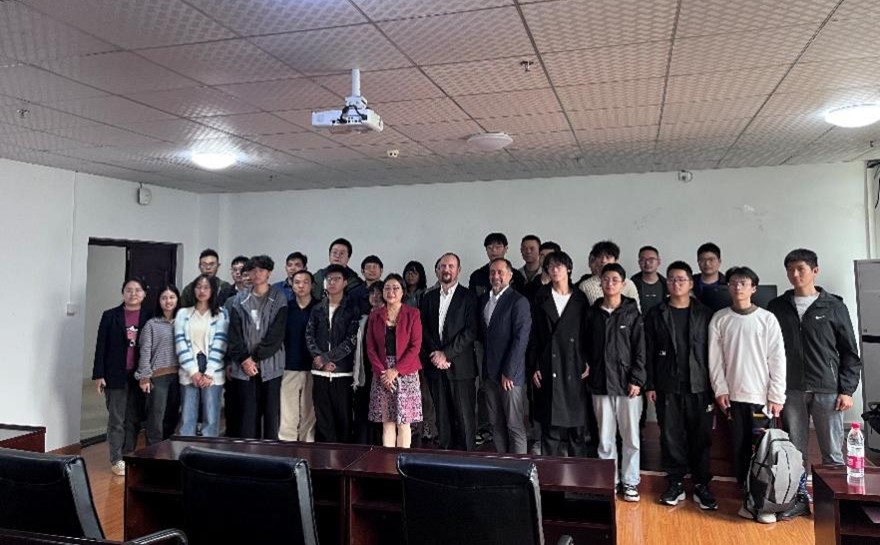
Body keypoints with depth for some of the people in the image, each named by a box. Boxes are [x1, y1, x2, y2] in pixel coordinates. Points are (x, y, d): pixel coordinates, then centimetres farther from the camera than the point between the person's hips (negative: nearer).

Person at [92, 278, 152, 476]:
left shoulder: (149, 317, 2)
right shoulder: (110, 316, 0)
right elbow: (101, 347, 0)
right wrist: (98, 375, -5)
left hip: (139, 377, 1)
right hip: (116, 376, -1)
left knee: (134, 420, 8)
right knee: (116, 420, 3)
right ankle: (117, 460, 11)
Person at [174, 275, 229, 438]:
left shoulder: (221, 313, 5)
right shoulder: (183, 313, 10)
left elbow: (219, 344, -3)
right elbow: (181, 343, 1)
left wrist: (208, 373, -11)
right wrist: (193, 371, -9)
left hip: (213, 373, -1)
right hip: (189, 372, 2)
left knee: (211, 419, 0)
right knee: (187, 419, 3)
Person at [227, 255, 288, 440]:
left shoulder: (279, 299, 2)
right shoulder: (240, 300, 9)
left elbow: (276, 334, -5)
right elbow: (234, 333, 4)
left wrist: (256, 357, -9)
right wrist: (244, 359, -7)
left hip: (270, 366, -2)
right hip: (244, 367, 2)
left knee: (271, 413, 2)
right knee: (247, 414, 3)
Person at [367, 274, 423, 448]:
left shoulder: (412, 314, 0)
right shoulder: (375, 315, 8)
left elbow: (415, 346, -6)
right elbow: (370, 347, 4)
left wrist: (396, 371, -12)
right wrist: (382, 371, -8)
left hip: (406, 373, -2)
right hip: (382, 374, 2)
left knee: (403, 423, 0)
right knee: (387, 423, 5)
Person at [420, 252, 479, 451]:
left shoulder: (469, 297, -1)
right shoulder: (428, 297, 13)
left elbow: (471, 331, -9)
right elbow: (423, 330, 7)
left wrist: (446, 353, -13)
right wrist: (435, 355, -7)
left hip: (460, 366, -4)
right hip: (435, 366, 4)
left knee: (464, 416, -1)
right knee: (442, 416, 9)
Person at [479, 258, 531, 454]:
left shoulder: (519, 301, -9)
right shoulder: (483, 300, 12)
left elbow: (521, 339, -13)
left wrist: (508, 372, -15)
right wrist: (485, 368, 8)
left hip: (510, 374, -6)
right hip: (489, 372, 6)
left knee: (515, 425, 0)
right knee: (496, 424, 12)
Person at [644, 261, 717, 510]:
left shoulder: (705, 314, 3)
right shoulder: (656, 315, 4)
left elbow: (713, 351, 2)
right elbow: (649, 352, 3)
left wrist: (714, 386, -2)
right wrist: (650, 385, -1)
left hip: (699, 387, 0)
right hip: (667, 387, 0)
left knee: (701, 437, 5)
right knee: (671, 436, 6)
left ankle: (701, 485, 18)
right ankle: (675, 483, 18)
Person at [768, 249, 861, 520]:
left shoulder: (834, 307, 1)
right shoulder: (777, 307, 6)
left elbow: (850, 353, 3)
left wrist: (847, 390, -3)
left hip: (827, 390, -2)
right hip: (791, 391, 2)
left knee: (832, 452, 4)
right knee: (795, 449, 8)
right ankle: (799, 498, 21)